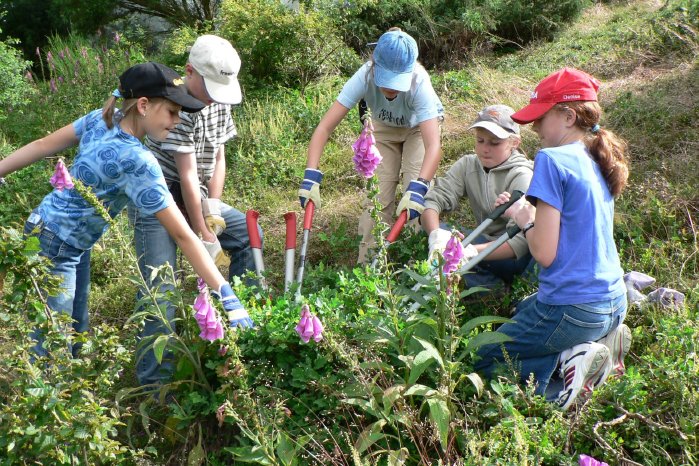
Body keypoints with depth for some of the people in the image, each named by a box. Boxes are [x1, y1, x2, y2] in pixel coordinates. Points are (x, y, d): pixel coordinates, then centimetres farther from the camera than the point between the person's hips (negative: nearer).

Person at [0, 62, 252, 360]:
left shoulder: (101, 119, -8)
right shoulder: (137, 162, -30)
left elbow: (44, 146, 1)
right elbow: (182, 235, -31)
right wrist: (226, 295, -29)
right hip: (54, 247, -9)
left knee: (76, 330, 19)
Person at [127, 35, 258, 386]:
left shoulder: (220, 102, 0)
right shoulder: (178, 108, -25)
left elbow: (218, 159, 3)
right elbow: (188, 177, -25)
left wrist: (214, 210, -10)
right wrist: (206, 240, -23)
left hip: (193, 197, 8)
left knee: (248, 233, 7)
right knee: (160, 287, -14)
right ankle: (155, 378, -9)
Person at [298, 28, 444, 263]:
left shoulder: (419, 82, -41)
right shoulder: (365, 76, -37)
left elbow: (433, 146, -49)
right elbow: (324, 128, -39)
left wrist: (418, 188, -63)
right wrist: (311, 176, -49)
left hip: (419, 127, -2)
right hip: (384, 128, 2)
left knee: (415, 197, -16)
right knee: (376, 193, -7)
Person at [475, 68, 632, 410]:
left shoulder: (553, 159, -17)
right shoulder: (598, 161, 9)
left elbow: (545, 252, -19)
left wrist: (523, 219, -1)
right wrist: (526, 210, 8)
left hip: (571, 306, -9)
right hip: (613, 303, 9)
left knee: (481, 362, 8)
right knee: (520, 312, 37)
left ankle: (568, 361, -12)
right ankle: (602, 340, 12)